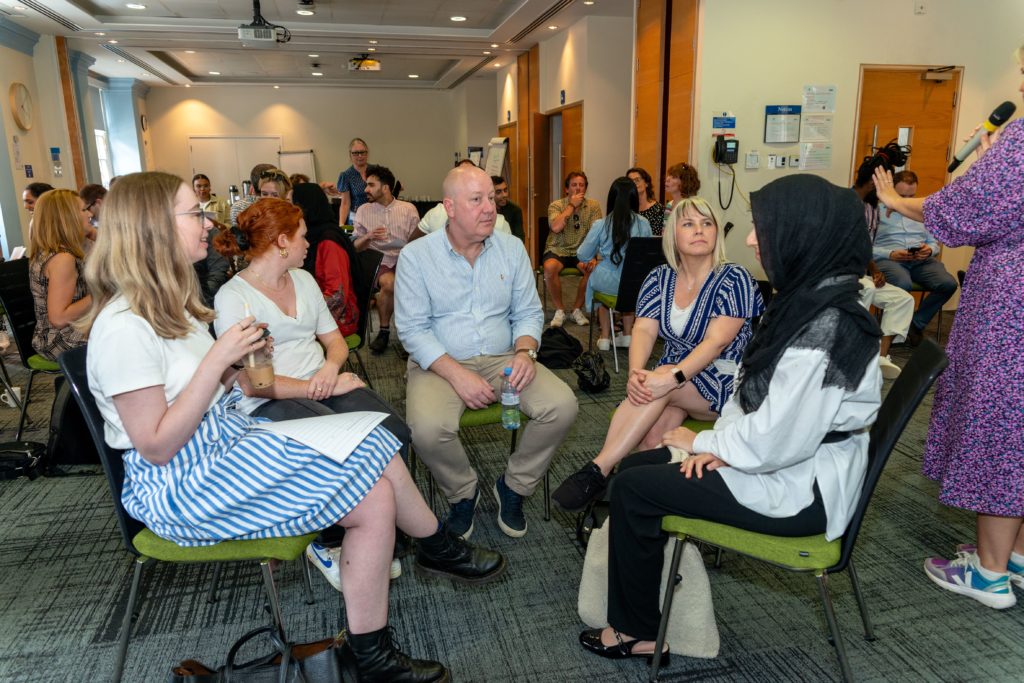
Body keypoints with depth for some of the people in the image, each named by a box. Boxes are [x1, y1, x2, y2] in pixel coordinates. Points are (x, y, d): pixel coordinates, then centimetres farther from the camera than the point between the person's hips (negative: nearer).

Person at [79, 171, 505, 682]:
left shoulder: (167, 302, 10)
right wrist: (219, 358, -23)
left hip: (226, 436, 9)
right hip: (183, 485, -9)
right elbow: (157, 447, -20)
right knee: (373, 500, -18)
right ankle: (440, 548, 12)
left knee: (375, 451, -5)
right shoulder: (123, 327, -20)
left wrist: (239, 358, -3)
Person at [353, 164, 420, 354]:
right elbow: (355, 247, 9)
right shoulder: (363, 211, 13)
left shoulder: (408, 209, 11)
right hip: (378, 260, 0)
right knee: (390, 282, -34)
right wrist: (368, 237, -11)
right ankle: (384, 330, -12)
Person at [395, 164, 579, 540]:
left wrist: (525, 351, -13)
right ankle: (463, 492, 3)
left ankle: (514, 485, 6)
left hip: (502, 359, 3)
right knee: (428, 428, -32)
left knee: (563, 405, -20)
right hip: (440, 364, -3)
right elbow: (413, 329, -9)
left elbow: (528, 312, 9)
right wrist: (457, 373, -21)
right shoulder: (416, 255, -4)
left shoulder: (512, 248, 7)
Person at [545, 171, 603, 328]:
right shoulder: (556, 205, -1)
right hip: (558, 250, -1)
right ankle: (559, 310, -13)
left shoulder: (593, 206, 3)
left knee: (593, 268, -31)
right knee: (549, 268, -34)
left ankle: (577, 309, -8)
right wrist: (572, 205, -14)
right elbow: (556, 227, -21)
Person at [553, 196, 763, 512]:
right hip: (673, 376, 4)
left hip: (725, 384, -4)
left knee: (661, 384, -32)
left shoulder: (734, 279, -8)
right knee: (651, 434, -27)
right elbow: (644, 330, -7)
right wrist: (636, 373, -28)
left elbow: (717, 341, -20)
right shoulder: (659, 279, 6)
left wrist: (672, 376, -35)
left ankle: (598, 470, -32)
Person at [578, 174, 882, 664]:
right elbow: (752, 393, 10)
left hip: (799, 490, -9)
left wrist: (701, 442, -12)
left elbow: (774, 443, -28)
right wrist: (719, 443, -4)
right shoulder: (810, 299, 3)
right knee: (637, 465, 9)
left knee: (632, 488, -6)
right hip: (784, 458, 9)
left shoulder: (825, 329, -28)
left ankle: (638, 630, 15)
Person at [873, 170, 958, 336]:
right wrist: (890, 254, -19)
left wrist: (929, 250, -3)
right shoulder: (877, 210, 4)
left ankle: (916, 324, -5)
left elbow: (934, 242, 22)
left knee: (949, 284, -24)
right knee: (903, 284, -40)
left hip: (921, 260, 6)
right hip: (888, 259, -5)